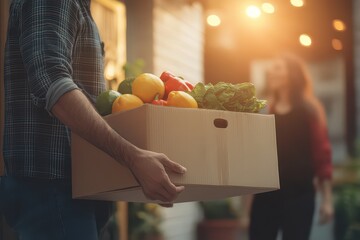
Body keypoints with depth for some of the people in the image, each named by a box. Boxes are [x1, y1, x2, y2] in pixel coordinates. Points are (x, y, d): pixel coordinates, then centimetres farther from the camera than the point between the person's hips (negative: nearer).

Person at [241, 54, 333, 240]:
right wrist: (247, 207, 8)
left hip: (298, 196, -3)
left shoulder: (308, 112, 1)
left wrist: (327, 199, -10)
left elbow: (321, 155, -4)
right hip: (265, 196, 3)